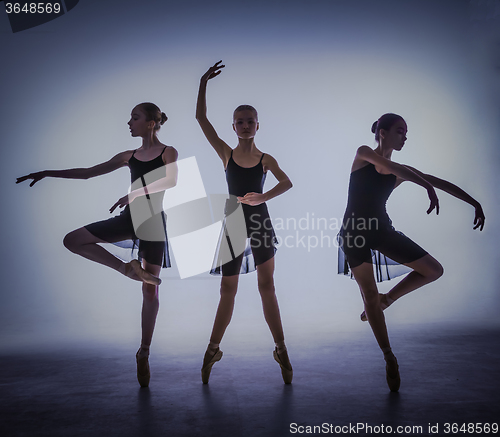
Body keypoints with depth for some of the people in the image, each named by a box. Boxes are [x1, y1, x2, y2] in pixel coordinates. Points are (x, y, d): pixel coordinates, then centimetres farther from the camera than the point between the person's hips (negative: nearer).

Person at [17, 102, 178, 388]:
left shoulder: (168, 152, 0)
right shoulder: (130, 156, 13)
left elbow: (171, 180, -20)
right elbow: (88, 172, 16)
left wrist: (135, 193, -27)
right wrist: (47, 173, 14)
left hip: (153, 220, -5)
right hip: (129, 218, 5)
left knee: (151, 289, -1)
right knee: (72, 240, -7)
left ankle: (144, 353, 11)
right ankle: (127, 268, -7)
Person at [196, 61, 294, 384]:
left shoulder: (266, 159, 4)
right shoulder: (226, 153, 4)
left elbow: (287, 182, -12)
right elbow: (201, 118, -1)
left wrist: (262, 197, -27)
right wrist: (204, 83, -4)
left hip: (260, 222, 0)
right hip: (233, 224, 1)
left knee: (267, 286, 4)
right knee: (228, 288, 8)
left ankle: (281, 349, 15)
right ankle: (213, 349, 23)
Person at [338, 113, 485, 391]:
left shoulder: (402, 172, 7)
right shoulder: (363, 154, -4)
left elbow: (442, 182, 8)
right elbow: (391, 167, -22)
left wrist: (475, 203, 3)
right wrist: (428, 188, -32)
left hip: (381, 229, 5)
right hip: (355, 231, -4)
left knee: (434, 270, -2)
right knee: (370, 295, -3)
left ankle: (387, 299, 16)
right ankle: (389, 358, 9)